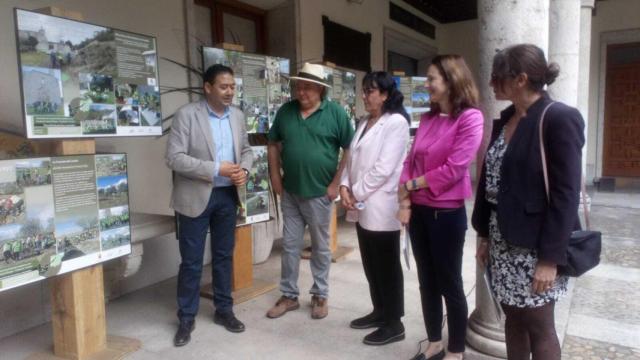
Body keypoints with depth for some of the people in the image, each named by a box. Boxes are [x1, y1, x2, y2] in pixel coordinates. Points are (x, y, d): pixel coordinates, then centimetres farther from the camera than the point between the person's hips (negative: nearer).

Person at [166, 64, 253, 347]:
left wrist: (244, 169, -8)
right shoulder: (186, 114, -10)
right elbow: (174, 158, -16)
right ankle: (186, 318, 21)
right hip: (196, 197, -4)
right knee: (191, 261, 5)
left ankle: (224, 310, 30)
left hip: (227, 196, 5)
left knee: (224, 256, 15)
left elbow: (246, 149, 15)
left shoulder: (237, 115, 6)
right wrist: (216, 169, -21)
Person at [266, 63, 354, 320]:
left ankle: (320, 295, 27)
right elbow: (273, 144, 12)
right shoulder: (285, 111, 4)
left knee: (320, 247, 11)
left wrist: (336, 183, -11)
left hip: (319, 193, -3)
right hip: (289, 192, 4)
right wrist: (275, 176, 4)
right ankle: (289, 295, 25)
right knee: (290, 246, 11)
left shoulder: (335, 113, -7)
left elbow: (350, 149, -7)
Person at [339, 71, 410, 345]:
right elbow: (352, 159, 13)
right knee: (371, 264, 17)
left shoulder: (396, 122, -10)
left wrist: (357, 193, -13)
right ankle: (380, 312, 33)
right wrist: (345, 186, -3)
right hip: (362, 207, 8)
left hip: (381, 207, -8)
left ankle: (394, 324, 16)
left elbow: (384, 168, -18)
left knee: (387, 267, 3)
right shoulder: (364, 123, 15)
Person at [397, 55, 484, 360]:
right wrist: (406, 200, -4)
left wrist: (411, 185, -8)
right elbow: (411, 160, 8)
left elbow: (454, 168, -17)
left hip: (447, 214, -7)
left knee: (450, 285, 7)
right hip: (419, 211, 7)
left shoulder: (470, 118, -11)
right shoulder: (428, 118, 11)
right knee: (427, 282, 16)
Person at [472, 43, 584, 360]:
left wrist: (550, 257, -18)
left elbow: (566, 194, -17)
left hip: (535, 243, -6)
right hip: (502, 239, 7)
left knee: (539, 327, 8)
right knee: (513, 318, 17)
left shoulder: (559, 119, -13)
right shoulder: (504, 121, 9)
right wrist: (485, 235, 11)